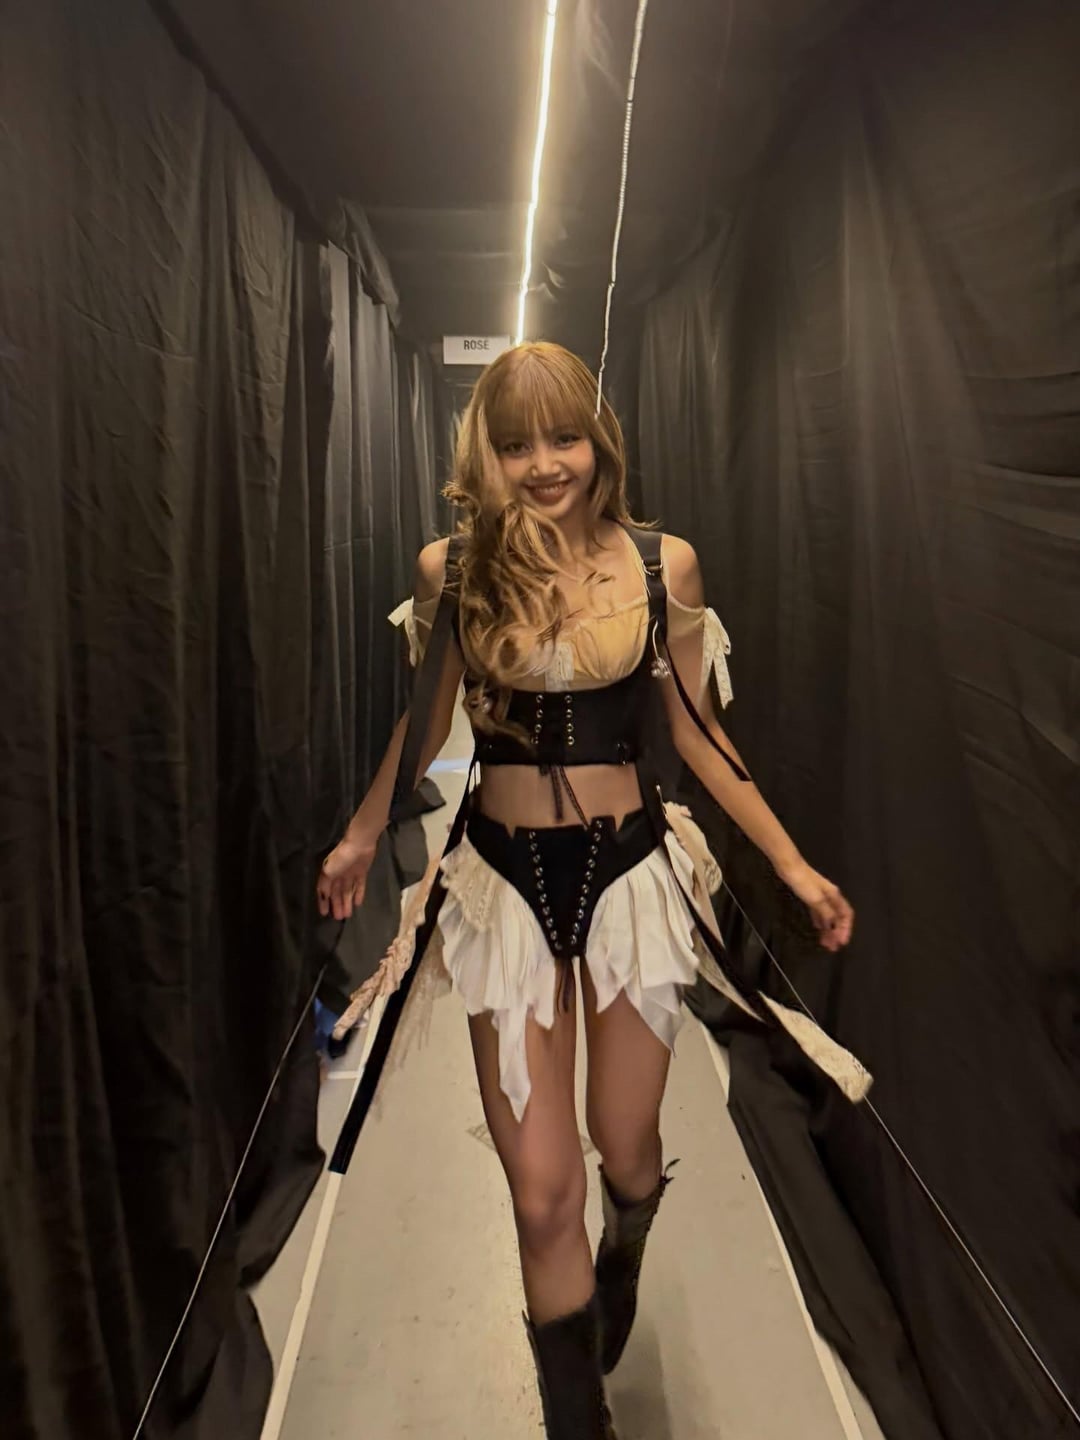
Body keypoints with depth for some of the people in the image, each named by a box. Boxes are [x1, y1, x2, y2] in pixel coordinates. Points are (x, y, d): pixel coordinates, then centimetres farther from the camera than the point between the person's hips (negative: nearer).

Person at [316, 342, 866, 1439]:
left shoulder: (664, 563, -4)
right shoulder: (451, 568, -3)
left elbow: (697, 735, 3)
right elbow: (424, 727, 10)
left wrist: (792, 864, 4)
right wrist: (360, 839, 20)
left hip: (632, 867, 1)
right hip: (505, 876, 0)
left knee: (628, 1151, 18)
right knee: (543, 1191, 2)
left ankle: (623, 1257, 59)